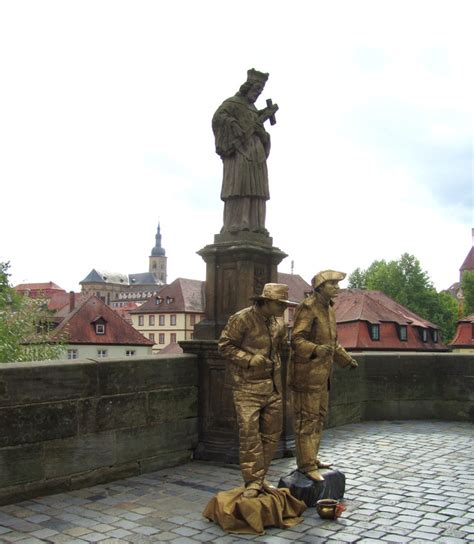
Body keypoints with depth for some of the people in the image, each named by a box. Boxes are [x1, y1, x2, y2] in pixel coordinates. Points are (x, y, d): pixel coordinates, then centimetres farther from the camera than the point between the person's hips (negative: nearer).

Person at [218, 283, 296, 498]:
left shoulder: (277, 325, 11)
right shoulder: (241, 319, -11)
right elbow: (224, 345, -10)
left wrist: (276, 366, 16)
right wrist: (249, 359, -18)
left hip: (272, 387, 7)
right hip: (248, 386, -7)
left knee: (271, 433, 10)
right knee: (249, 434, -9)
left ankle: (260, 477, 23)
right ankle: (253, 482, 1)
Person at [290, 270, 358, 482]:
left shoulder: (328, 309, 15)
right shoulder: (307, 308, -14)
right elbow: (296, 339, -22)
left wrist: (346, 359, 30)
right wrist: (316, 350, -37)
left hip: (322, 373, 10)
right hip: (307, 372, -9)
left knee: (318, 417, 16)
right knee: (306, 420, -4)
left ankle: (311, 458, 28)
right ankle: (306, 464, 3)